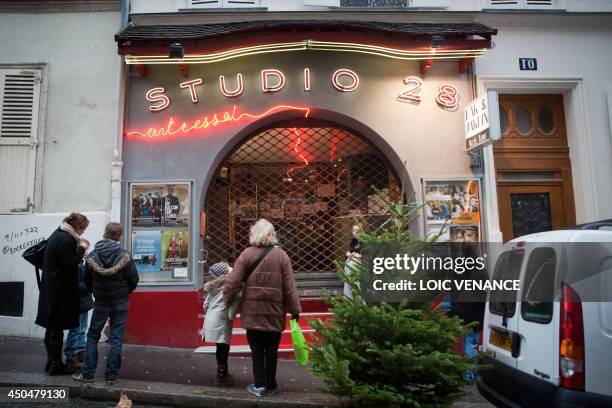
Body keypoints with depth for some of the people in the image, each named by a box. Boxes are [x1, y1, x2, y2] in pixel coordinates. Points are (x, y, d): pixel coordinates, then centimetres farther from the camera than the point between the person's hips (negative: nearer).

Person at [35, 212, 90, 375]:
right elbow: (70, 265, -20)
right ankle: (56, 365, 11)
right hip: (60, 291, -10)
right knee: (57, 328, 1)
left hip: (50, 288, 10)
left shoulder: (57, 234, 9)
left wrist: (77, 249, 7)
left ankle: (51, 361, 28)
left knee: (52, 327, 17)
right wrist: (81, 249, -11)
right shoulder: (66, 240, -21)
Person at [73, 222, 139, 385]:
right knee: (116, 339, 5)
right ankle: (111, 375, 9)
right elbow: (134, 279, -9)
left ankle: (88, 373, 15)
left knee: (92, 337, 15)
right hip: (120, 303, -1)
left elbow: (87, 280, 4)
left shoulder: (92, 256, -6)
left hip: (100, 303, 2)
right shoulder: (124, 256, -14)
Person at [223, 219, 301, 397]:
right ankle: (271, 386, 23)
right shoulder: (281, 255, -5)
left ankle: (259, 386, 19)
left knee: (256, 350, 13)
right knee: (271, 350, 13)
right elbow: (289, 286, -6)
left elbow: (233, 282, -7)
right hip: (274, 312, 0)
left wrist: (227, 300, 9)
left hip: (253, 312, 0)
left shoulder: (247, 254, -6)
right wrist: (295, 309, 2)